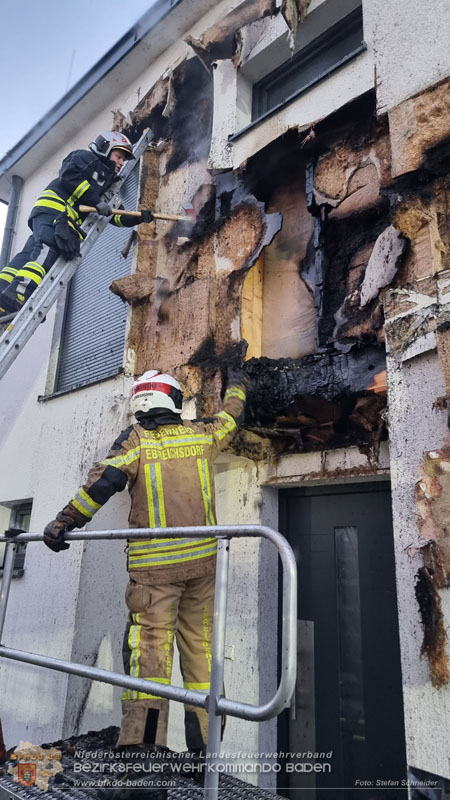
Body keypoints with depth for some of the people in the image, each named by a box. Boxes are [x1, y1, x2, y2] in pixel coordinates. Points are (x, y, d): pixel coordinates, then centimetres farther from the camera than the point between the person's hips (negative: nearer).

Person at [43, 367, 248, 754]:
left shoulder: (137, 438, 0)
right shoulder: (201, 434, 9)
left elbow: (103, 480, -9)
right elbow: (230, 417, 28)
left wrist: (64, 522, -4)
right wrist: (237, 384, 46)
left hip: (154, 562, -3)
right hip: (202, 556, 4)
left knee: (150, 641, -4)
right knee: (199, 642, 11)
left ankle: (143, 738, -8)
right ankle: (202, 739, 17)